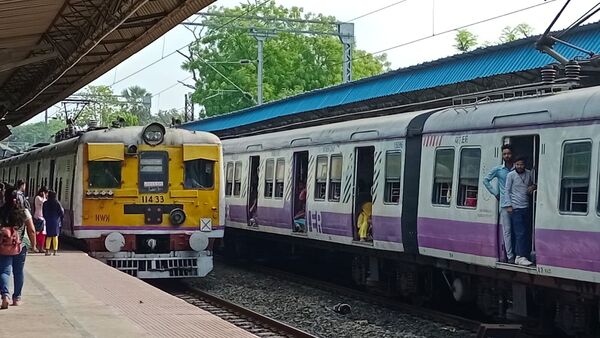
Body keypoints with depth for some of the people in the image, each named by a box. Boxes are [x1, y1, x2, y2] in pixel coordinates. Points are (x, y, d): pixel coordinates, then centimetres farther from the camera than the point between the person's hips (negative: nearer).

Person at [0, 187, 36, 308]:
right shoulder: (24, 212, -6)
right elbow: (32, 231, -4)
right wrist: (33, 245, 9)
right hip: (21, 245, 1)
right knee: (18, 271, 13)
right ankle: (17, 298, 21)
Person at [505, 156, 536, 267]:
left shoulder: (529, 174, 10)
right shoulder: (511, 175, -2)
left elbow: (534, 184, 26)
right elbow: (507, 191, 0)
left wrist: (533, 187, 1)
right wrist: (509, 205, -6)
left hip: (526, 207, 5)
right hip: (516, 208, -5)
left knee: (527, 232, 4)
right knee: (520, 232, -11)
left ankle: (526, 254, 10)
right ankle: (520, 256, -13)